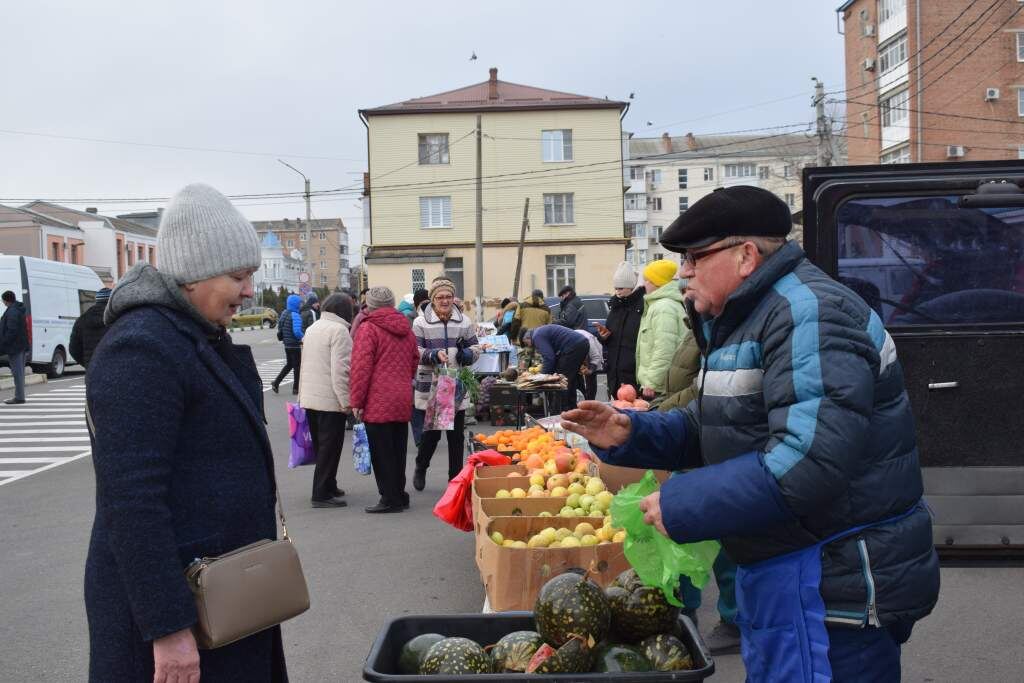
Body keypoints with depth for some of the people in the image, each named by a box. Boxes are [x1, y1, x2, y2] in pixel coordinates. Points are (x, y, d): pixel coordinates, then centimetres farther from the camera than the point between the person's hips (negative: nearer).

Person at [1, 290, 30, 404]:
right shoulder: (19, 310, 15)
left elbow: (11, 331, -23)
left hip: (14, 346, -10)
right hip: (21, 345, 10)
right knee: (20, 372, 14)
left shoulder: (12, 312, -17)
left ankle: (19, 397, -5)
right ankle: (19, 396, 20)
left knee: (17, 372, -7)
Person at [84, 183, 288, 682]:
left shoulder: (201, 336, 9)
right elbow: (132, 499, -25)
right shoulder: (141, 349, -21)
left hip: (222, 585, 9)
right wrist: (168, 629, -24)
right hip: (170, 595, -9)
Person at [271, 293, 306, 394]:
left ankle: (276, 383, 13)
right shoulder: (295, 315, -19)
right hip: (295, 345, -8)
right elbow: (297, 331, -26)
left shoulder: (284, 313, 8)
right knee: (297, 366, 4)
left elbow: (280, 327, 16)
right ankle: (296, 388, 11)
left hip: (287, 345, 8)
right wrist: (304, 338, -11)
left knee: (289, 365, 20)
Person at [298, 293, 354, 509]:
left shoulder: (312, 328, 15)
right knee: (330, 447, -1)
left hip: (309, 398, 9)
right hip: (331, 399, -9)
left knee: (321, 446, 18)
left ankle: (328, 486, 27)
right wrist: (346, 401, -17)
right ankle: (322, 494, 1)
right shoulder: (338, 330, -14)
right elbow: (340, 369, -20)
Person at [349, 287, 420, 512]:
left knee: (381, 453, 0)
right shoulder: (406, 329, 12)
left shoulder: (369, 328, -10)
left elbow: (361, 367, -13)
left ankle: (390, 499, 2)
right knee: (398, 450, 14)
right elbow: (414, 361, 19)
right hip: (403, 401, 7)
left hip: (378, 403, -7)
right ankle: (399, 495, 21)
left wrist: (357, 401, -8)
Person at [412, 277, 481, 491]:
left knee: (457, 435, 8)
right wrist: (433, 355, -23)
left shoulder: (464, 321, 5)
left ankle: (455, 478, 21)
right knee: (431, 432, 5)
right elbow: (415, 352, -5)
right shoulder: (421, 322, -3)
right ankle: (420, 469, 32)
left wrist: (467, 354, -11)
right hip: (430, 385, -3)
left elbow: (475, 348, 11)